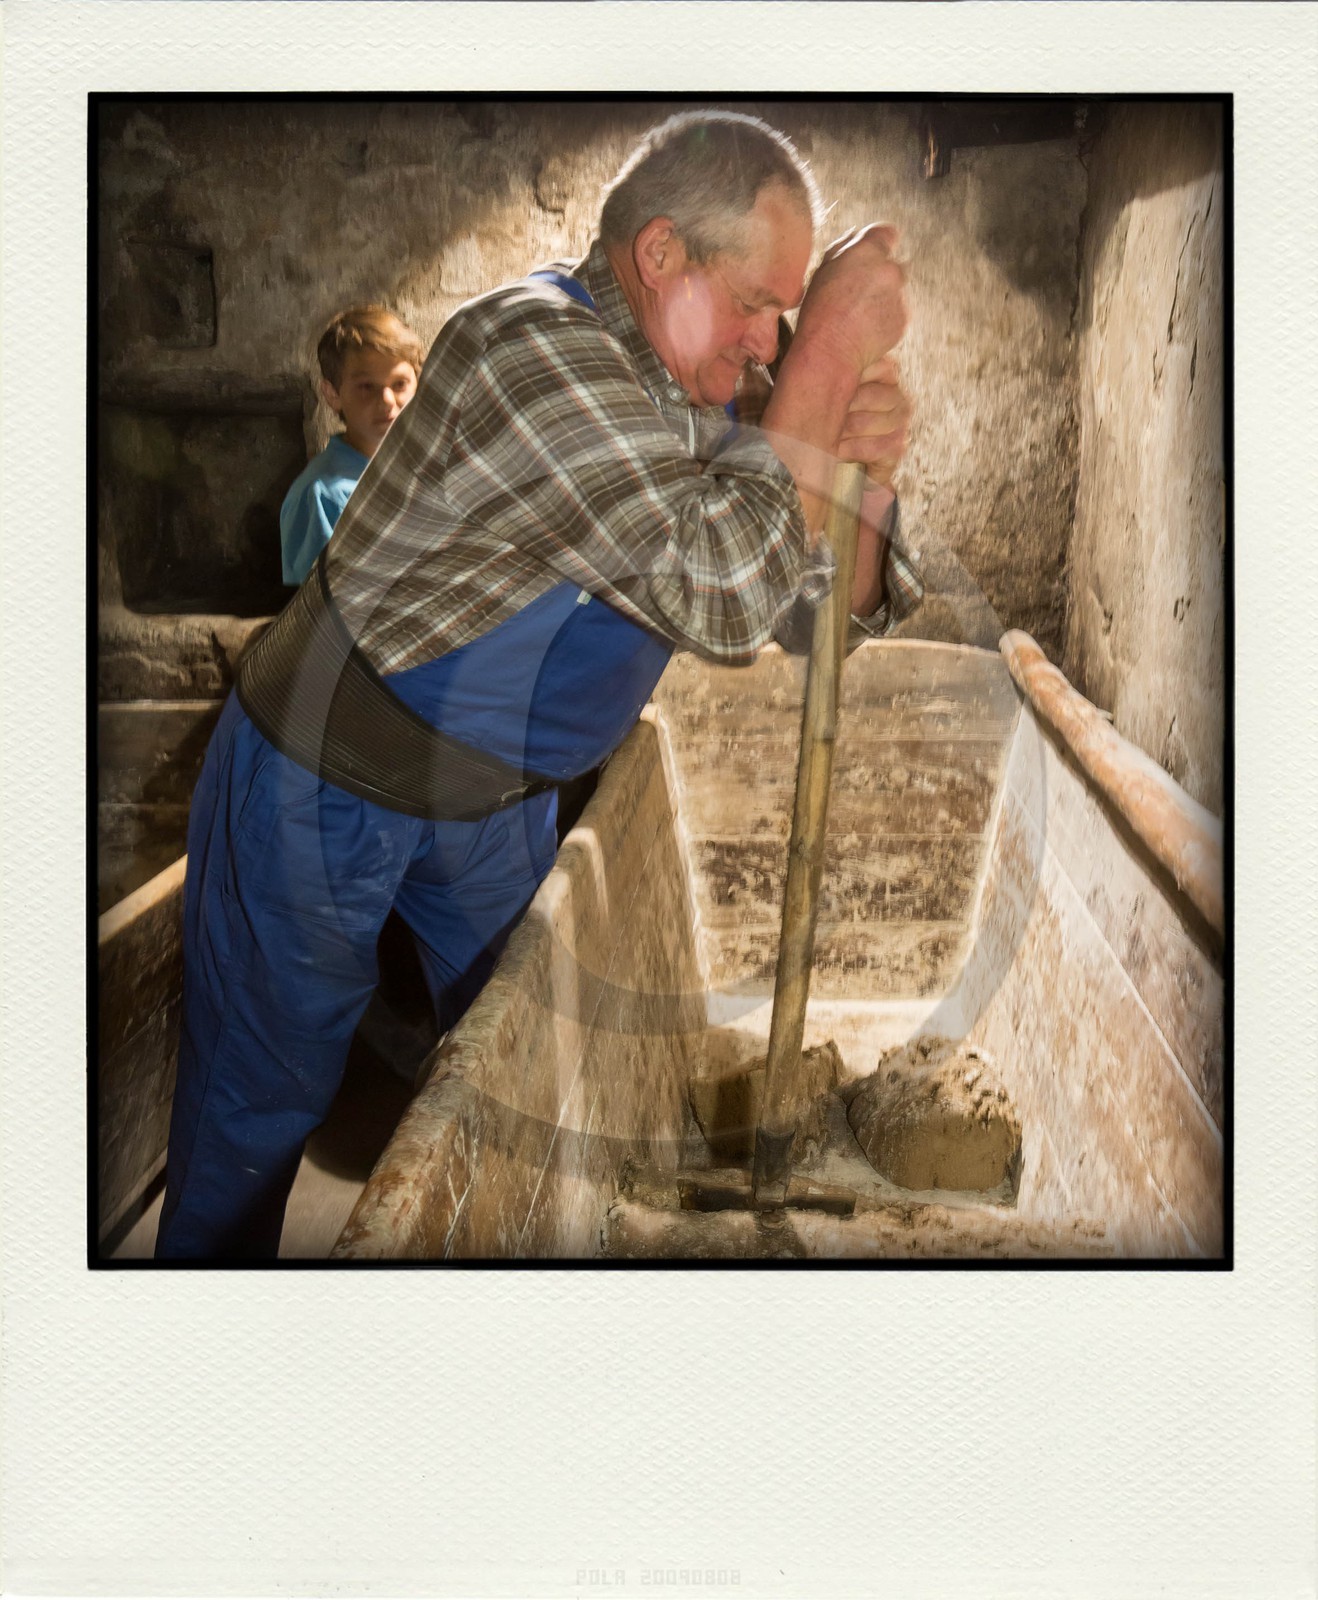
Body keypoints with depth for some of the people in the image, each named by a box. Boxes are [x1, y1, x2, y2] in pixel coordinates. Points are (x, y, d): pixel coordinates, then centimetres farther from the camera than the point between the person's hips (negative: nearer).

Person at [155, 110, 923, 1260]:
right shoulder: (537, 348, -29)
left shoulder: (691, 398, -1)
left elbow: (815, 605, -1)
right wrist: (830, 353, -32)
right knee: (264, 1101, 8)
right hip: (326, 786, -8)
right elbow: (718, 590, -37)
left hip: (498, 793, 8)